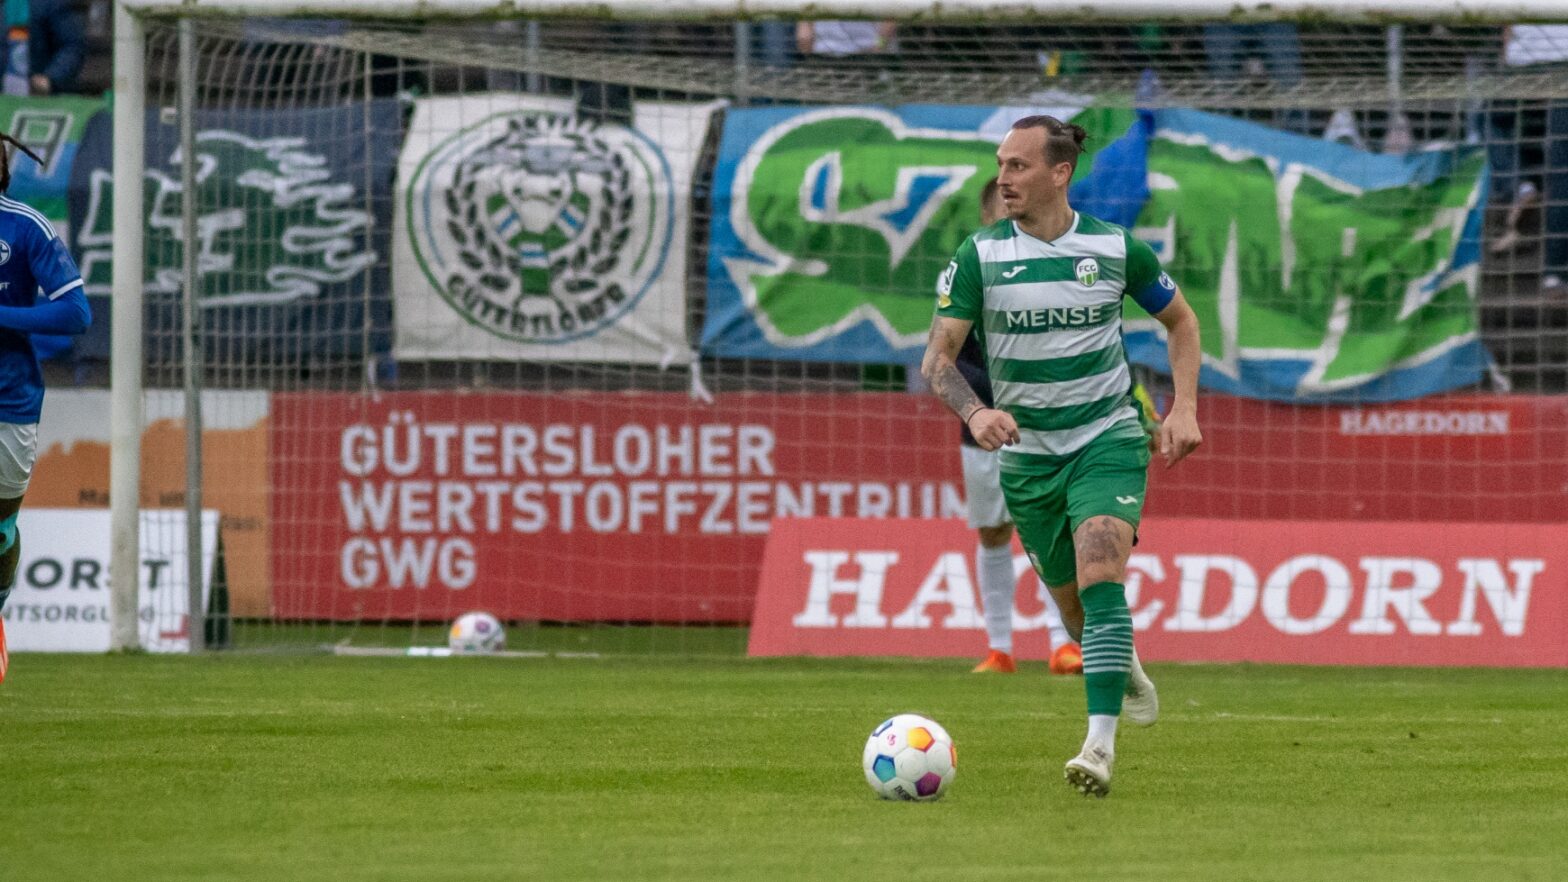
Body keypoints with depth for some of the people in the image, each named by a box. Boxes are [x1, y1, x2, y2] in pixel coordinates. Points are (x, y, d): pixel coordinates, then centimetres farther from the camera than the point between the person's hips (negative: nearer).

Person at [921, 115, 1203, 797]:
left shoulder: (1115, 248, -5)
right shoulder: (980, 255, -6)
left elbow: (1180, 319, 12)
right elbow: (938, 357, -9)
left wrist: (1184, 408, 0)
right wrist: (974, 412, -30)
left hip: (1108, 439, -2)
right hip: (1027, 453, 2)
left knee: (1099, 580, -22)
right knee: (1072, 602, 12)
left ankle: (1101, 745, -27)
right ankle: (1124, 668, 47)